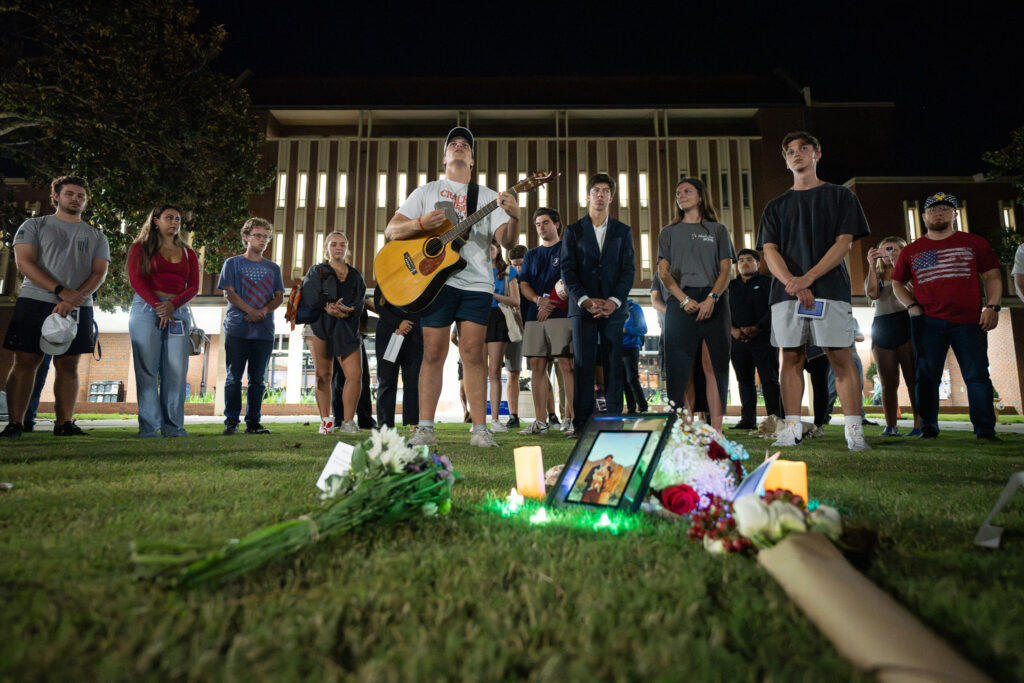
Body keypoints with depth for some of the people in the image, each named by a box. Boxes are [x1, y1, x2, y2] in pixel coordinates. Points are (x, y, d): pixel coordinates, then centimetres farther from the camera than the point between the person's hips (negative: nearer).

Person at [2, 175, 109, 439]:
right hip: (35, 301, -2)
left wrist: (73, 300, -13)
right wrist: (60, 291, -16)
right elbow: (24, 263, -3)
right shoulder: (34, 226, 9)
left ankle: (64, 424, 4)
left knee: (68, 365, 1)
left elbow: (99, 273, 4)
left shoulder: (96, 236, 15)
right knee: (25, 362, -3)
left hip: (78, 308, 2)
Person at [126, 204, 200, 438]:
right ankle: (148, 427, -2)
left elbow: (193, 287, 8)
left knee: (177, 371, -4)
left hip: (178, 311, 3)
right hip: (146, 309, -2)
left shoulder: (188, 254, 18)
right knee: (147, 370, -5)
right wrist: (158, 307, -12)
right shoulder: (141, 248, 11)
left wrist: (172, 305, -11)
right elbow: (135, 279, -1)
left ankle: (173, 427, 0)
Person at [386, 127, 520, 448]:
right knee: (433, 353, -3)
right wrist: (421, 223, -11)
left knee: (473, 353, -3)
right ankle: (425, 428, 2)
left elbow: (507, 242, 3)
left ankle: (479, 428, 0)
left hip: (476, 281, 1)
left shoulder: (487, 196, 15)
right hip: (436, 279, 0)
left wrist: (514, 218, -19)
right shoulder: (426, 191, 15)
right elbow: (391, 231, 8)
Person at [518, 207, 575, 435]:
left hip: (561, 314, -4)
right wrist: (539, 300, -6)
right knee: (537, 367, 0)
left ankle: (570, 417, -6)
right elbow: (523, 285, 14)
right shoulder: (531, 255, 23)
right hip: (534, 316, 5)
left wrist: (551, 303, -10)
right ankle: (540, 421, 3)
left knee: (566, 365, -9)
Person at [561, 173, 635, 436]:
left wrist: (614, 301, -9)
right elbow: (567, 269, 3)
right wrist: (585, 300, -11)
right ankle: (581, 423, 0)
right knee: (582, 365, -3)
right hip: (582, 306, -1)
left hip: (613, 306, 1)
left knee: (614, 365, -1)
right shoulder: (573, 230, 12)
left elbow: (628, 269, 6)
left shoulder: (623, 231, 15)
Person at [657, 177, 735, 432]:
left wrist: (711, 299, -12)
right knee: (679, 366, -5)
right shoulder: (669, 232, 17)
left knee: (714, 365, -4)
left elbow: (726, 270, 6)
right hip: (680, 302, 0)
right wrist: (684, 299, -11)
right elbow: (663, 272, 5)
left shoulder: (718, 230, 16)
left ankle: (717, 428, -3)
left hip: (714, 301, 0)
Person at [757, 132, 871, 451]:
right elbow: (769, 250, 6)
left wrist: (808, 277, -14)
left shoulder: (840, 196, 13)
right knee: (791, 358, 0)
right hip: (786, 291, 2)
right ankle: (792, 428, 3)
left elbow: (844, 243, 1)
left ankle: (854, 430, -4)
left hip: (830, 288, -2)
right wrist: (791, 281, -14)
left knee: (842, 358, -6)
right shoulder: (776, 206, 18)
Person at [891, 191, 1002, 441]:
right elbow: (897, 283, 19)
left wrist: (992, 307, -2)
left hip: (969, 321, 0)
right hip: (927, 322, 1)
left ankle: (985, 429, 4)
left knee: (977, 375, -2)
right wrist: (911, 305, 2)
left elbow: (992, 276, 11)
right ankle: (928, 427, 9)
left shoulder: (974, 242, 13)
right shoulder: (911, 251, 14)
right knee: (927, 375, 1)